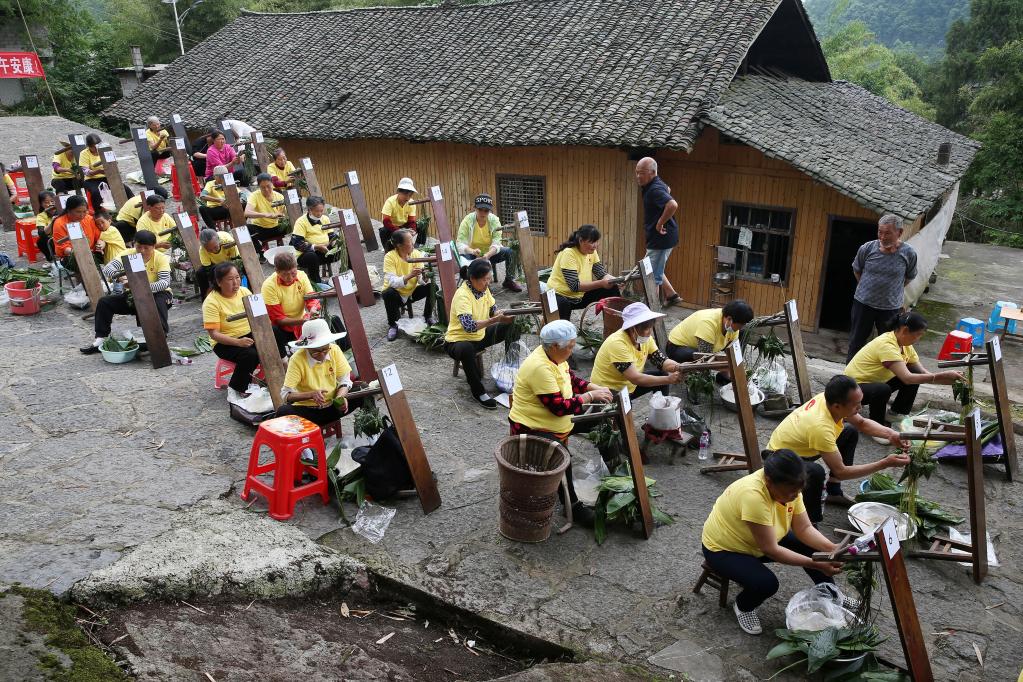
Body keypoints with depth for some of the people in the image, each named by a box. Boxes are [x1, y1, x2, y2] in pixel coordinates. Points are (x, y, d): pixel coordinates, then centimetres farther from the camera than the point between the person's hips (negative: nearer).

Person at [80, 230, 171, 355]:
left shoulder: (161, 258, -15)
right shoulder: (129, 254, -7)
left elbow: (165, 282, -28)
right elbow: (107, 268, -20)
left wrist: (147, 287, -46)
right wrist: (117, 275, -44)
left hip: (156, 293, -4)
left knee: (159, 303, -39)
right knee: (104, 302, -9)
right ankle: (100, 339, -2)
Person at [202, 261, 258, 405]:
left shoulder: (244, 292, 2)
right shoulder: (212, 302, -14)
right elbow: (214, 334, -18)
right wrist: (238, 342, -32)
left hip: (249, 334, 5)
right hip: (225, 342, -5)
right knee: (250, 355, -33)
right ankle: (235, 389, -11)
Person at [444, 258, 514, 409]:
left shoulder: (483, 288, -3)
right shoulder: (463, 295, -27)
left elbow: (493, 310, 8)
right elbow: (469, 326, -39)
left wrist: (505, 314, -14)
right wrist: (496, 320, -43)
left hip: (480, 336, 8)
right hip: (458, 340, -8)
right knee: (467, 349, -43)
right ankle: (478, 391, -25)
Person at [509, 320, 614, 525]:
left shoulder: (554, 356, 0)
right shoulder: (539, 367, -29)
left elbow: (571, 378, 15)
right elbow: (559, 407, -29)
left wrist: (595, 387, -1)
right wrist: (590, 396, -21)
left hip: (558, 420, 10)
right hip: (533, 428, -10)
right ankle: (572, 505, -16)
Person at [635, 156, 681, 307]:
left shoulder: (655, 190, -23)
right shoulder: (652, 186, 8)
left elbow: (673, 205, -40)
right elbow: (668, 189, 32)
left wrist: (660, 223, -26)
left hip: (661, 238, -11)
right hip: (657, 238, 11)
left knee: (653, 276, -2)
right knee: (655, 271, 25)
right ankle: (671, 296, 35)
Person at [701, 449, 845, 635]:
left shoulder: (788, 487, -16)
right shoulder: (753, 495, -39)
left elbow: (804, 529, -10)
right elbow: (771, 550, -33)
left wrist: (832, 549, -25)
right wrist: (815, 564, -32)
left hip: (760, 542, 8)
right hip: (723, 549, -7)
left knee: (812, 547, -3)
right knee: (766, 583, -29)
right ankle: (743, 605, 5)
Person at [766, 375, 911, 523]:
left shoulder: (830, 399, -16)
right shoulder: (820, 426, -38)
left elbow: (861, 423, 3)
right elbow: (840, 472, -30)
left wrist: (890, 434, -15)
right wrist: (885, 464, -28)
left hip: (798, 446, 9)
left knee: (850, 432, 8)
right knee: (816, 473, -39)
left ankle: (834, 493, 16)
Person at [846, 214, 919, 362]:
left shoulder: (908, 253, -10)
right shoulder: (867, 248, -9)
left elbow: (909, 277, 8)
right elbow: (857, 270, 9)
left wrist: (894, 290, 7)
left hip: (891, 307, -1)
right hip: (863, 303, 1)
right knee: (856, 341, 12)